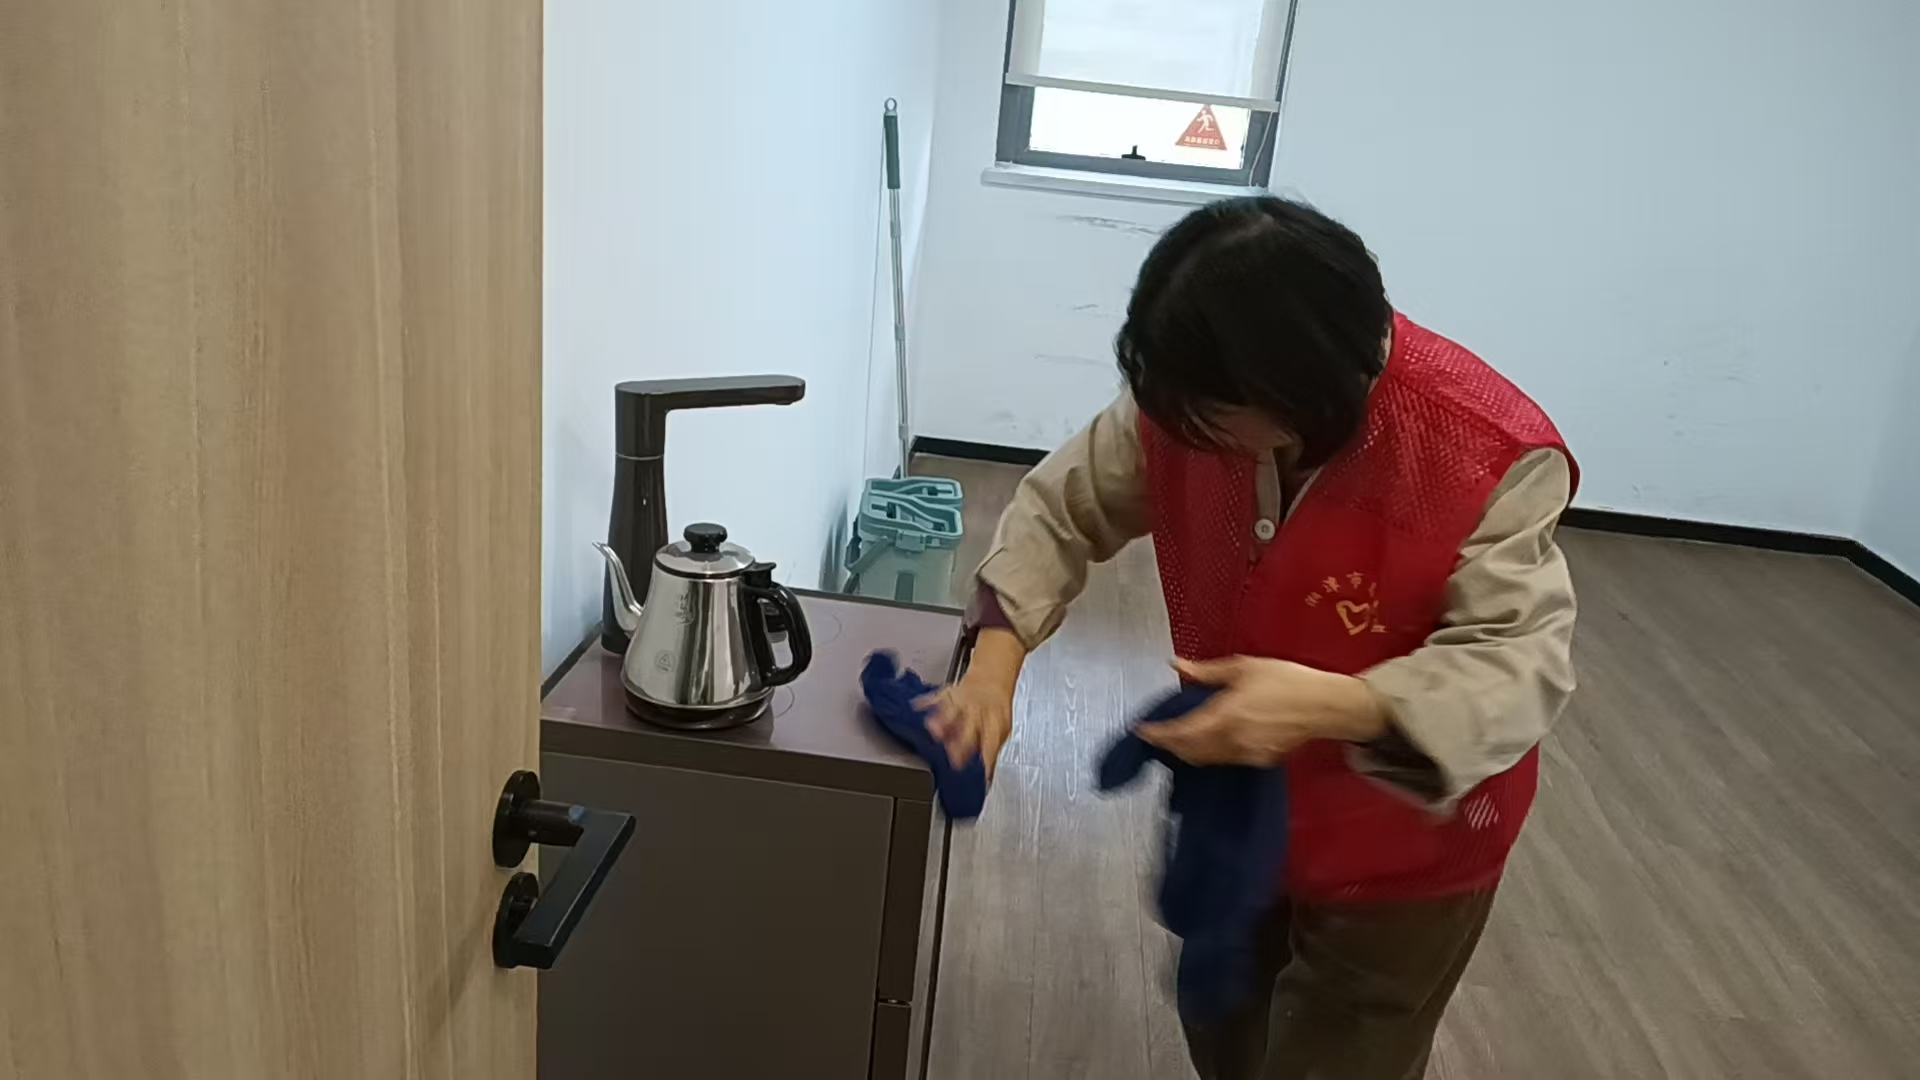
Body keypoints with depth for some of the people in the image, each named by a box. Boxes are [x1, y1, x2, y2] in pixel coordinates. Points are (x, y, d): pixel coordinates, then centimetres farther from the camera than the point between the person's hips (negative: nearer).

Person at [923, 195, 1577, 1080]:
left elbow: (1525, 663, -29)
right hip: (1236, 805, 5)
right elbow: (1066, 507, -8)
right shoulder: (1186, 401, -18)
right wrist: (997, 660, -22)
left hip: (1401, 853, -4)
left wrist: (1335, 706, -46)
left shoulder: (1488, 455, -32)